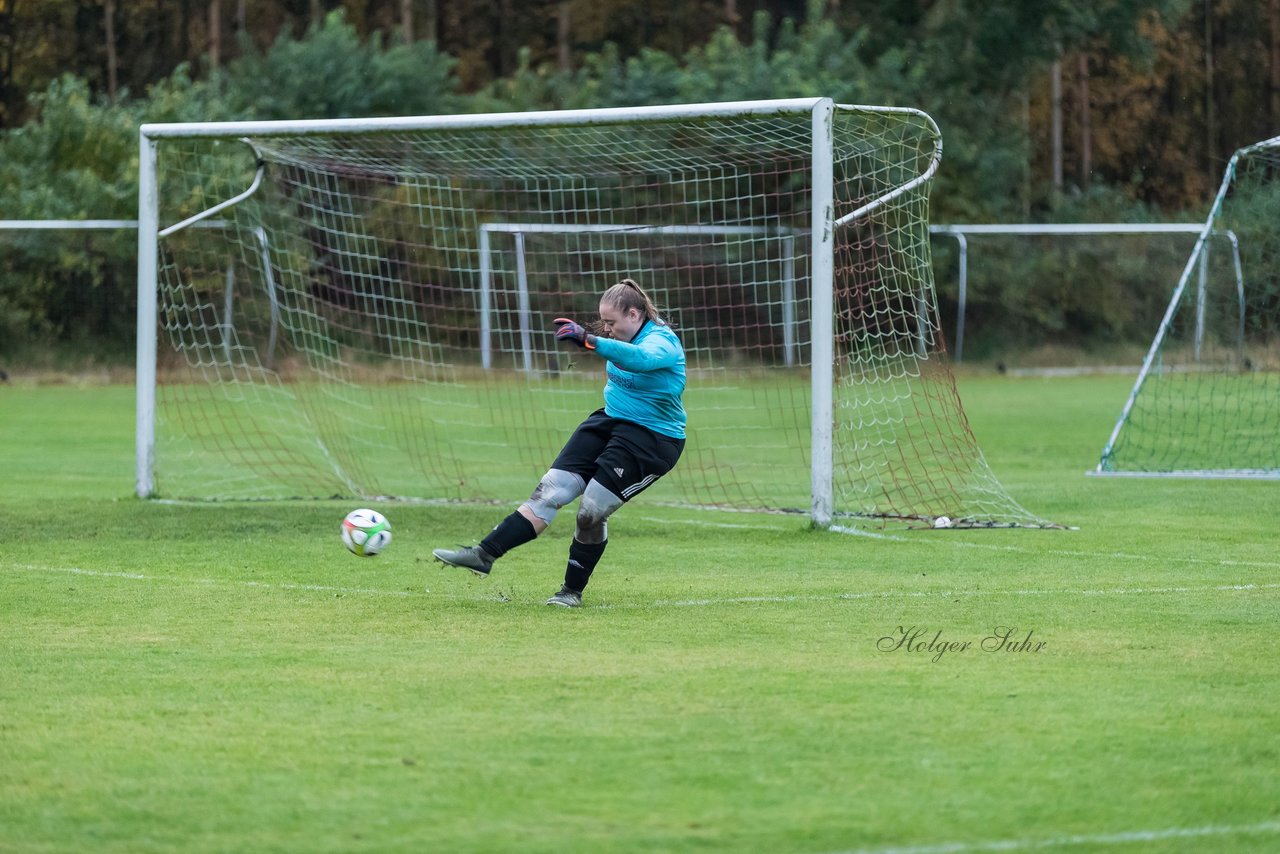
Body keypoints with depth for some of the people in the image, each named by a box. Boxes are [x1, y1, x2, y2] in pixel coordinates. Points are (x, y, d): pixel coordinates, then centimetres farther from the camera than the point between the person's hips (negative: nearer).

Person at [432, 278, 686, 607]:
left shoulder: (662, 342, -20)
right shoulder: (630, 336, 7)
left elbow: (639, 358, -45)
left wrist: (589, 340, -54)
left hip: (651, 441, -8)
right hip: (610, 421, 8)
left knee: (592, 511, -13)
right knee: (550, 490, -6)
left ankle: (573, 591, 7)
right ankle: (484, 555, -13)